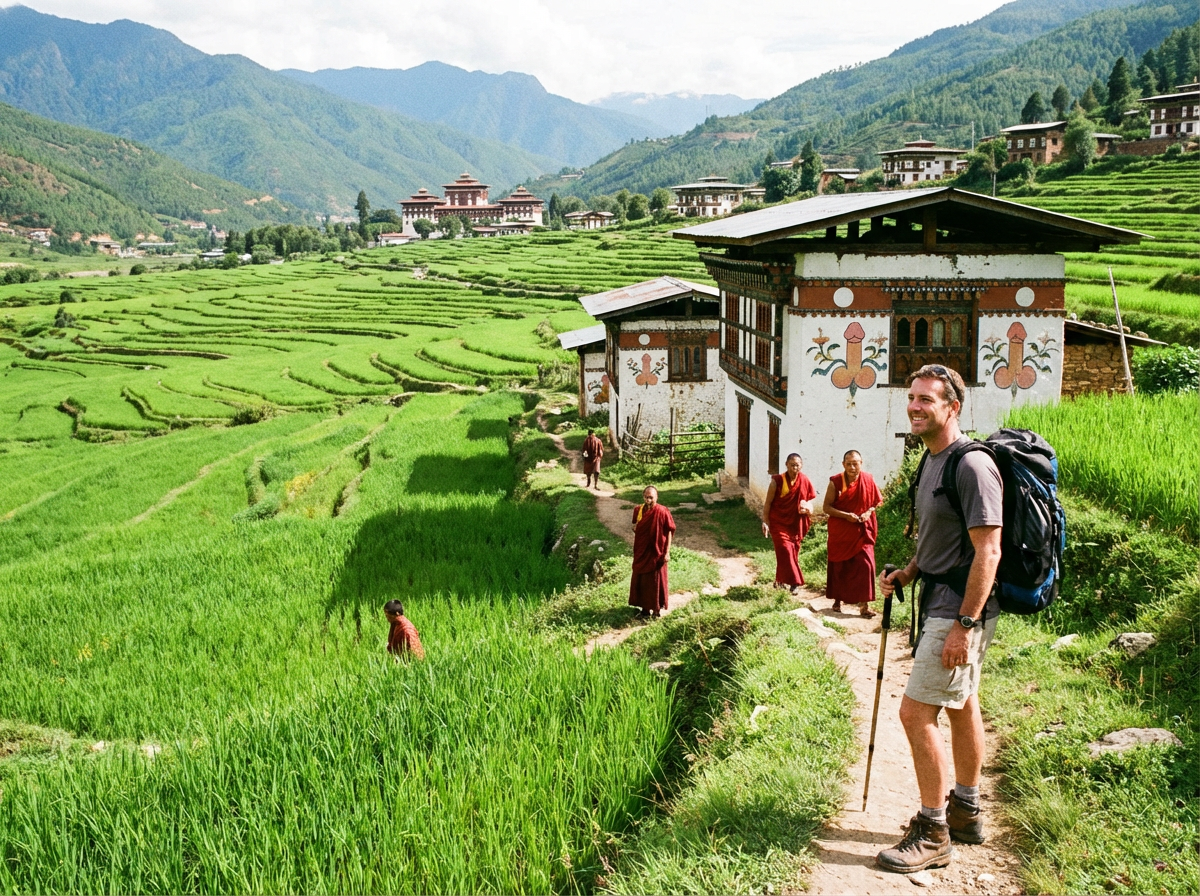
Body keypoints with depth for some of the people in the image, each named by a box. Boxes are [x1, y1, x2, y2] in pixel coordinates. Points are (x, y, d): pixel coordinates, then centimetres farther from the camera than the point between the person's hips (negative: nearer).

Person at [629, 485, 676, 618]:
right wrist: (634, 528, -9)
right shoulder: (638, 510, -1)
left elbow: (669, 532, -10)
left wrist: (667, 552, -13)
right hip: (641, 552, 5)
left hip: (656, 552, -5)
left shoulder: (663, 512, -17)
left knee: (656, 581, 5)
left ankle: (657, 608, 19)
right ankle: (645, 607, 27)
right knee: (640, 580, 13)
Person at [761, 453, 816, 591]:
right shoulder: (777, 481, -11)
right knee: (785, 550, -14)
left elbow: (809, 501, 5)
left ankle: (780, 580, 24)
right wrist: (765, 522, -8)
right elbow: (768, 503, -4)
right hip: (779, 523, -3)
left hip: (796, 524, 4)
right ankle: (793, 582, -9)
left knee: (793, 552, 9)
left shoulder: (805, 481, -4)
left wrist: (807, 507, -18)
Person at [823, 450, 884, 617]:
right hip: (840, 533, 0)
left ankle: (865, 605, -4)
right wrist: (846, 515, -20)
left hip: (862, 532, 0)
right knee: (839, 567, 9)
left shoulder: (868, 480, -4)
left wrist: (869, 512, -12)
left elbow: (877, 501, 7)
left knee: (865, 565, -9)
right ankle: (838, 600, 27)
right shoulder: (835, 482, -9)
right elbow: (826, 507, -8)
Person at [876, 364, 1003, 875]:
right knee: (960, 706, 18)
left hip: (960, 608, -10)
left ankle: (933, 835, 2)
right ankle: (965, 813, 32)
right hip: (941, 602, 10)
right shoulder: (933, 462, 11)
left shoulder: (972, 466, -20)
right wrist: (908, 573, 10)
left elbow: (987, 552, -24)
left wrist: (964, 625, -25)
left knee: (916, 713, -9)